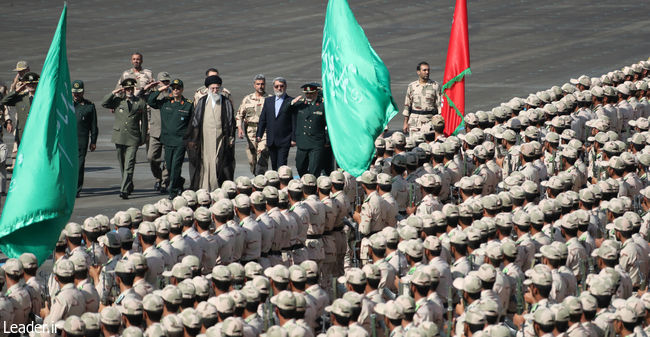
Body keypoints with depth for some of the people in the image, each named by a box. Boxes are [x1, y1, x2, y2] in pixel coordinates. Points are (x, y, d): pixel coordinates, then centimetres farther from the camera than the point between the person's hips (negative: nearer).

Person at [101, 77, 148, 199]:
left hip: (133, 138, -3)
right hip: (119, 137, 3)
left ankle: (124, 190, -16)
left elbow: (144, 122, 8)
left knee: (129, 165, -12)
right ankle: (129, 186, 29)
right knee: (122, 164, 12)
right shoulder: (118, 101, 7)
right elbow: (104, 104, -5)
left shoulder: (140, 103, 5)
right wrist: (114, 93, -10)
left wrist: (143, 138, 5)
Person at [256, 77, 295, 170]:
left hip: (284, 141, -5)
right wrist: (259, 134, 6)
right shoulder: (268, 101, 13)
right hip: (271, 141, 5)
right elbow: (262, 119, 14)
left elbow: (294, 121, -4)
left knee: (281, 165, -10)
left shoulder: (291, 101, -2)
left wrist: (293, 138, -9)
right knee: (274, 165, 10)